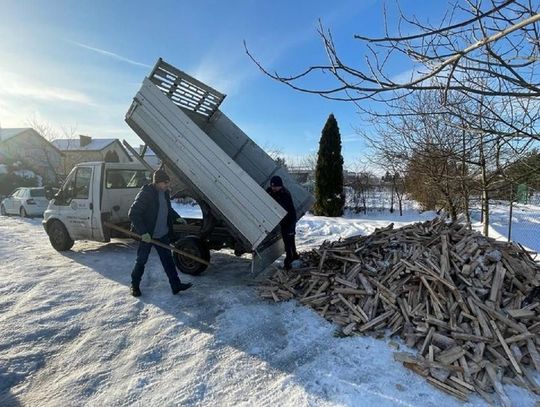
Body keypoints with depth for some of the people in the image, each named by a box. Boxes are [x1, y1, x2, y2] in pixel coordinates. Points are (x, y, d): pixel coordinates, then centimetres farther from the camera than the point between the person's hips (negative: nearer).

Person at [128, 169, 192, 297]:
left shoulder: (165, 192, 3)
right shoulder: (146, 193, -20)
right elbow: (133, 213, -22)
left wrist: (176, 217, 4)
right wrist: (143, 232, -27)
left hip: (162, 234, 6)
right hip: (147, 235, -6)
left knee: (168, 259, 9)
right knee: (141, 261, 9)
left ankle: (176, 285, 16)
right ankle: (135, 285, 30)